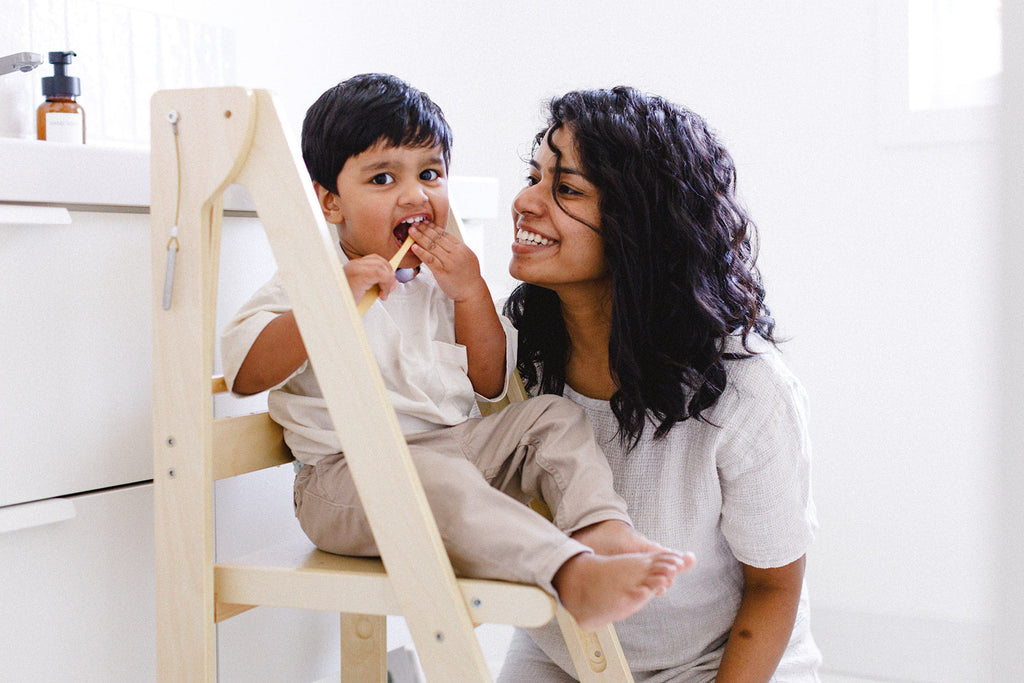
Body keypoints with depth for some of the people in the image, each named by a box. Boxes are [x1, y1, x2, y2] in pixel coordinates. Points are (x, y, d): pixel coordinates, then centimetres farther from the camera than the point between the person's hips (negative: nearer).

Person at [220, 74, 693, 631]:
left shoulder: (441, 280, 15)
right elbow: (244, 373, -15)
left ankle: (602, 528, -25)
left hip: (455, 447, 7)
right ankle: (572, 576, -51)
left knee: (554, 417, -5)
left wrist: (472, 294, -2)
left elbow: (491, 384, 12)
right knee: (438, 481, -37)